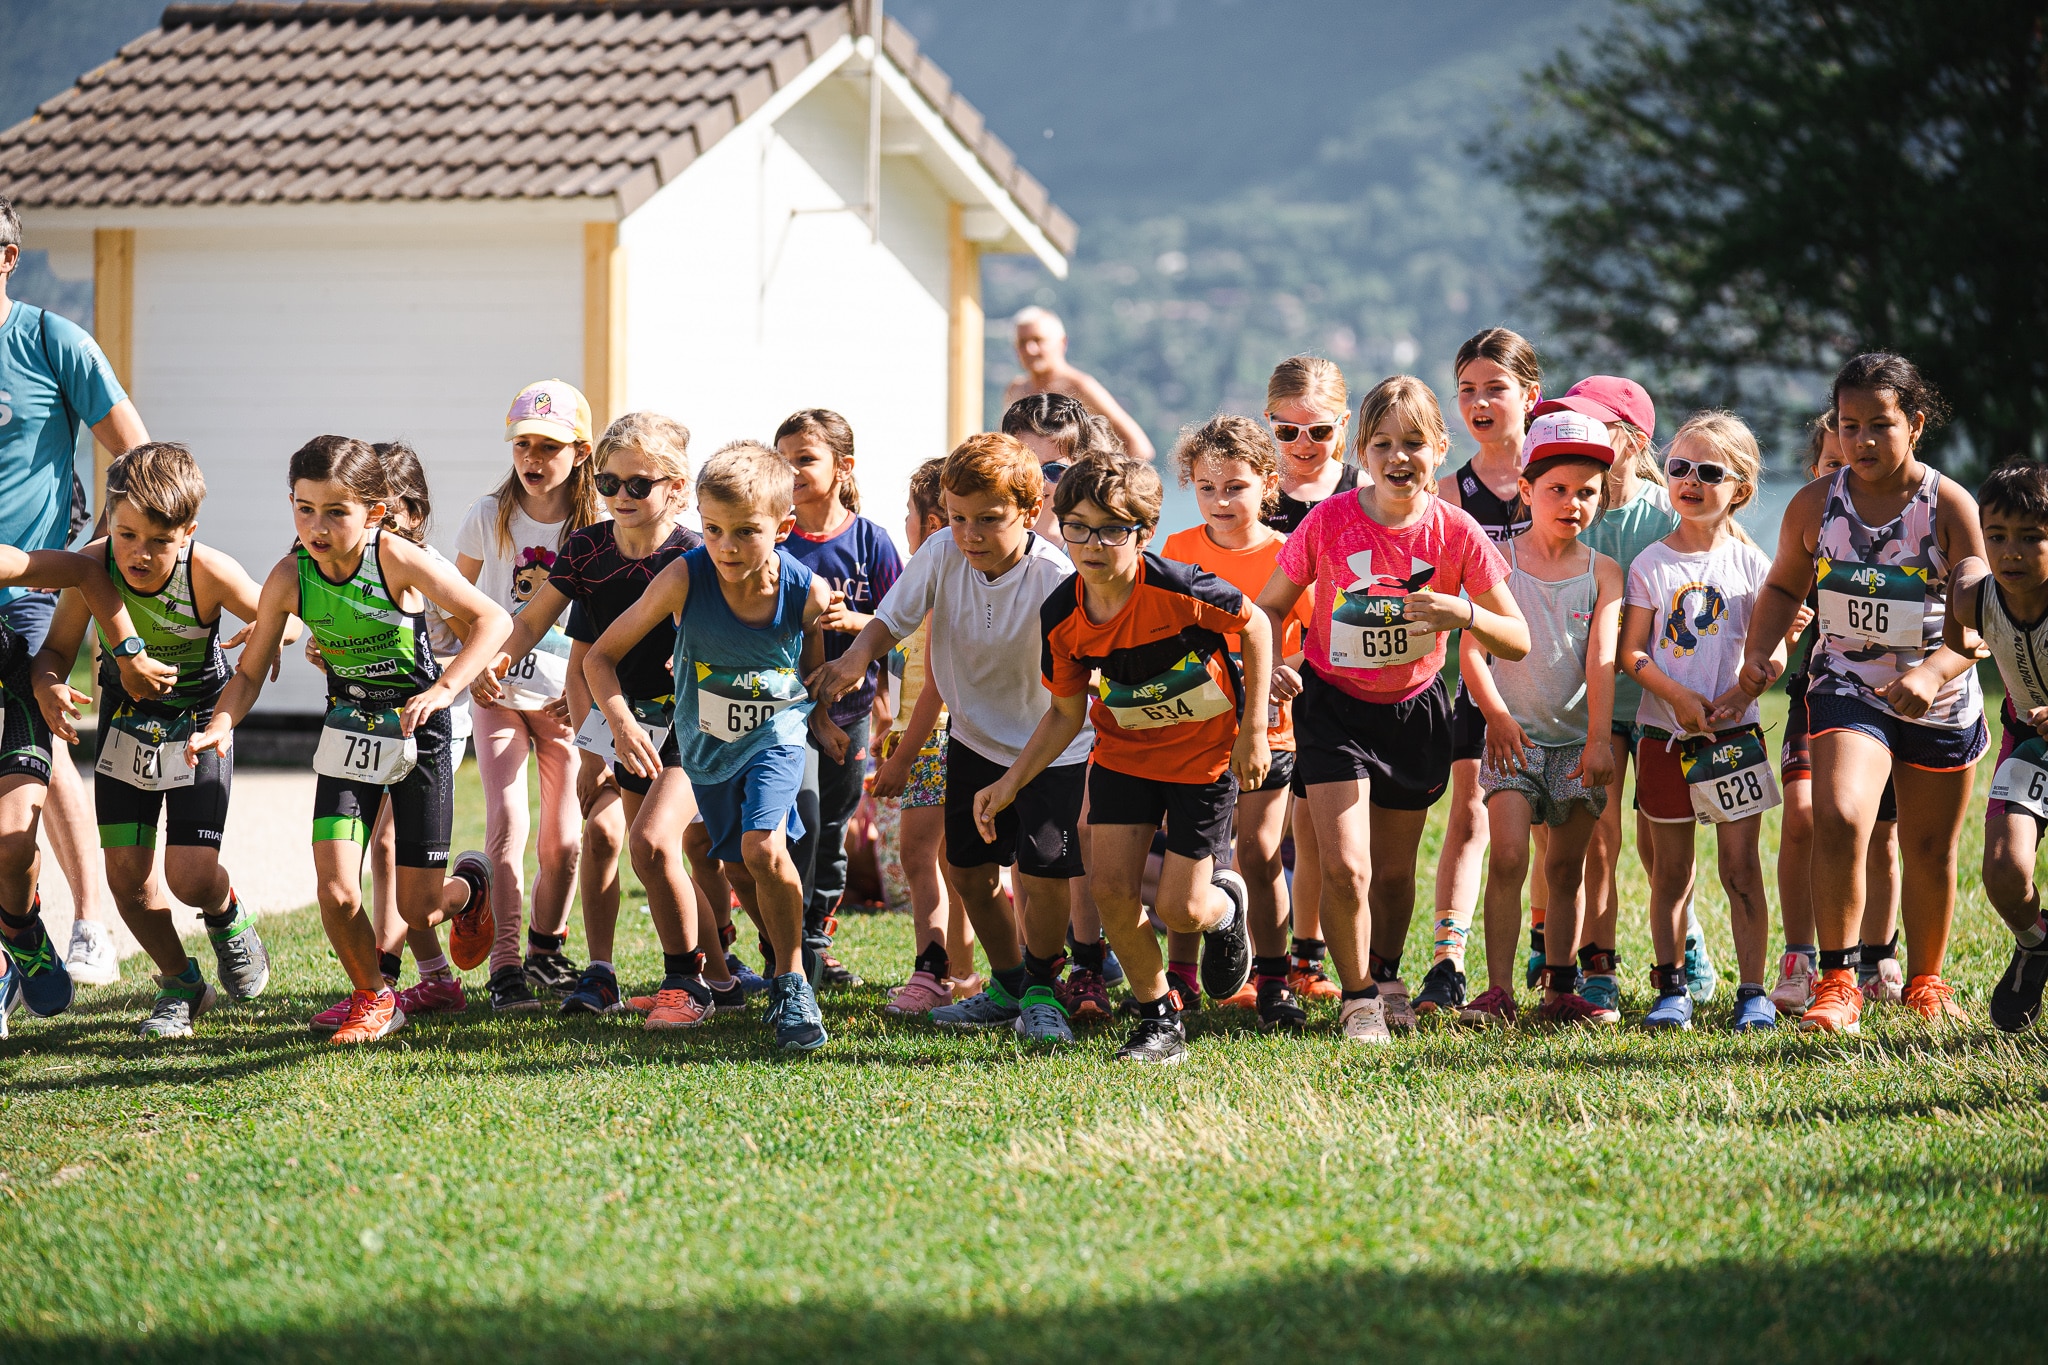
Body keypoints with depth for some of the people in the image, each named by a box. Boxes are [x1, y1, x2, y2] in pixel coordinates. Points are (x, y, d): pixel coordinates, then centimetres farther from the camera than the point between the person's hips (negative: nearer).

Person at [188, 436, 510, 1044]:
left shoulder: (397, 560, -21)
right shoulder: (290, 578, -13)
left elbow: (492, 619, -17)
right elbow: (250, 672, -3)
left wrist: (444, 688, -29)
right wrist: (220, 727, -23)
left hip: (417, 732, -3)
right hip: (347, 736, 3)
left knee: (418, 910, 2)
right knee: (337, 895, -12)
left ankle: (468, 885, 40)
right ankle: (373, 999, 16)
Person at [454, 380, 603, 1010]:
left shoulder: (594, 527, -5)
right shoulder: (490, 516, -5)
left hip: (565, 697, 1)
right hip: (499, 693, -1)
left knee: (563, 842, 2)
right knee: (507, 821, -16)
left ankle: (545, 951, 26)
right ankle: (504, 968, -14)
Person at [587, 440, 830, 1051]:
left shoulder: (808, 593, -24)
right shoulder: (684, 579, -27)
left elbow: (817, 677, -2)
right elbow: (601, 656, -19)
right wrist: (621, 722, -32)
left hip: (775, 733, -2)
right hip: (706, 746, 2)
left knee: (763, 847, -24)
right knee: (739, 869, 15)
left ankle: (793, 983, -9)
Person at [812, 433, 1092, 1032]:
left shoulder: (1057, 581, -27)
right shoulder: (942, 555, -15)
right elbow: (893, 619, -5)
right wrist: (857, 656, -26)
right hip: (974, 738, 5)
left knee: (1044, 876, -13)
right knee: (967, 870, 11)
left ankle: (1043, 984, 16)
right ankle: (1007, 986, 35)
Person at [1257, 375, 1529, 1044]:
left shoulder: (1455, 531, -13)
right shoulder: (1328, 522, -15)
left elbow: (1518, 641, -10)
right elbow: (1270, 608, 0)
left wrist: (1463, 613, -29)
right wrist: (1268, 665, -19)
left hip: (1415, 709, 2)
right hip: (1333, 705, -2)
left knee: (1394, 873, 12)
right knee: (1345, 868, -14)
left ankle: (1386, 975, 40)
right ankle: (1357, 997, 8)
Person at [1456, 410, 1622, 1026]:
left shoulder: (1603, 572, 2)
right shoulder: (1500, 561, -1)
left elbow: (1602, 657, -6)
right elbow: (1472, 647, -3)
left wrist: (1599, 739, -14)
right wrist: (1496, 714, -13)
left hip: (1578, 737, 2)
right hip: (1514, 734, -2)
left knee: (1566, 868, 7)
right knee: (1507, 859, -13)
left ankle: (1560, 991, 14)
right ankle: (1499, 990, -13)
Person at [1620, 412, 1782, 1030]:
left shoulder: (1750, 563, 2)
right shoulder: (1651, 564, 2)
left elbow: (1774, 654, 1)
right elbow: (1632, 652, -1)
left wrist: (1741, 691, -18)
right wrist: (1677, 695, -16)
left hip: (1733, 735, -1)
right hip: (1665, 734, 1)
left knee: (1741, 868, -1)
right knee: (1670, 871, 5)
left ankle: (1753, 992, 2)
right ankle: (1672, 990, 13)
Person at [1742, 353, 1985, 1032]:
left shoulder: (1949, 506, -12)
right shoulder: (1815, 505, -5)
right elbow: (1785, 587, 12)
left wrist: (1931, 674, -32)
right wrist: (1759, 652, -7)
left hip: (1939, 699, 0)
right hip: (1847, 687, 0)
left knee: (1930, 848, 14)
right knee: (1838, 818, -24)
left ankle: (1925, 981, 35)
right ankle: (1837, 984, -19)